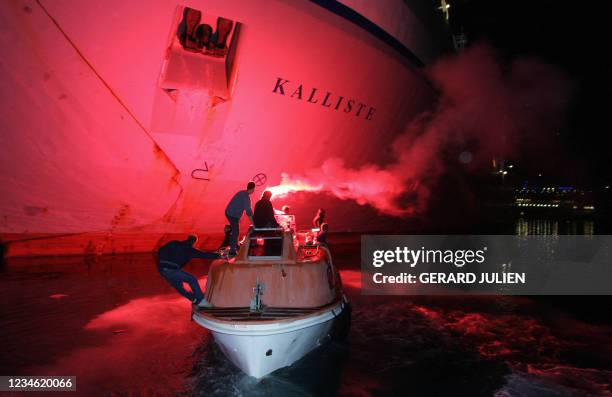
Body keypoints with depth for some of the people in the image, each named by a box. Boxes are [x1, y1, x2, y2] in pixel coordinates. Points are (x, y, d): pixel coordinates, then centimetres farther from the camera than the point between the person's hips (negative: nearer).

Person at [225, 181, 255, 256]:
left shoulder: (242, 193, 11)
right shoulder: (246, 197, -18)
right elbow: (248, 211, -21)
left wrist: (238, 217, 28)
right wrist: (253, 223, -16)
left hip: (229, 212, 9)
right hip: (233, 215, -9)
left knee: (235, 230, 23)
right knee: (235, 232, -4)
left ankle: (235, 245, 37)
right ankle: (232, 251, -2)